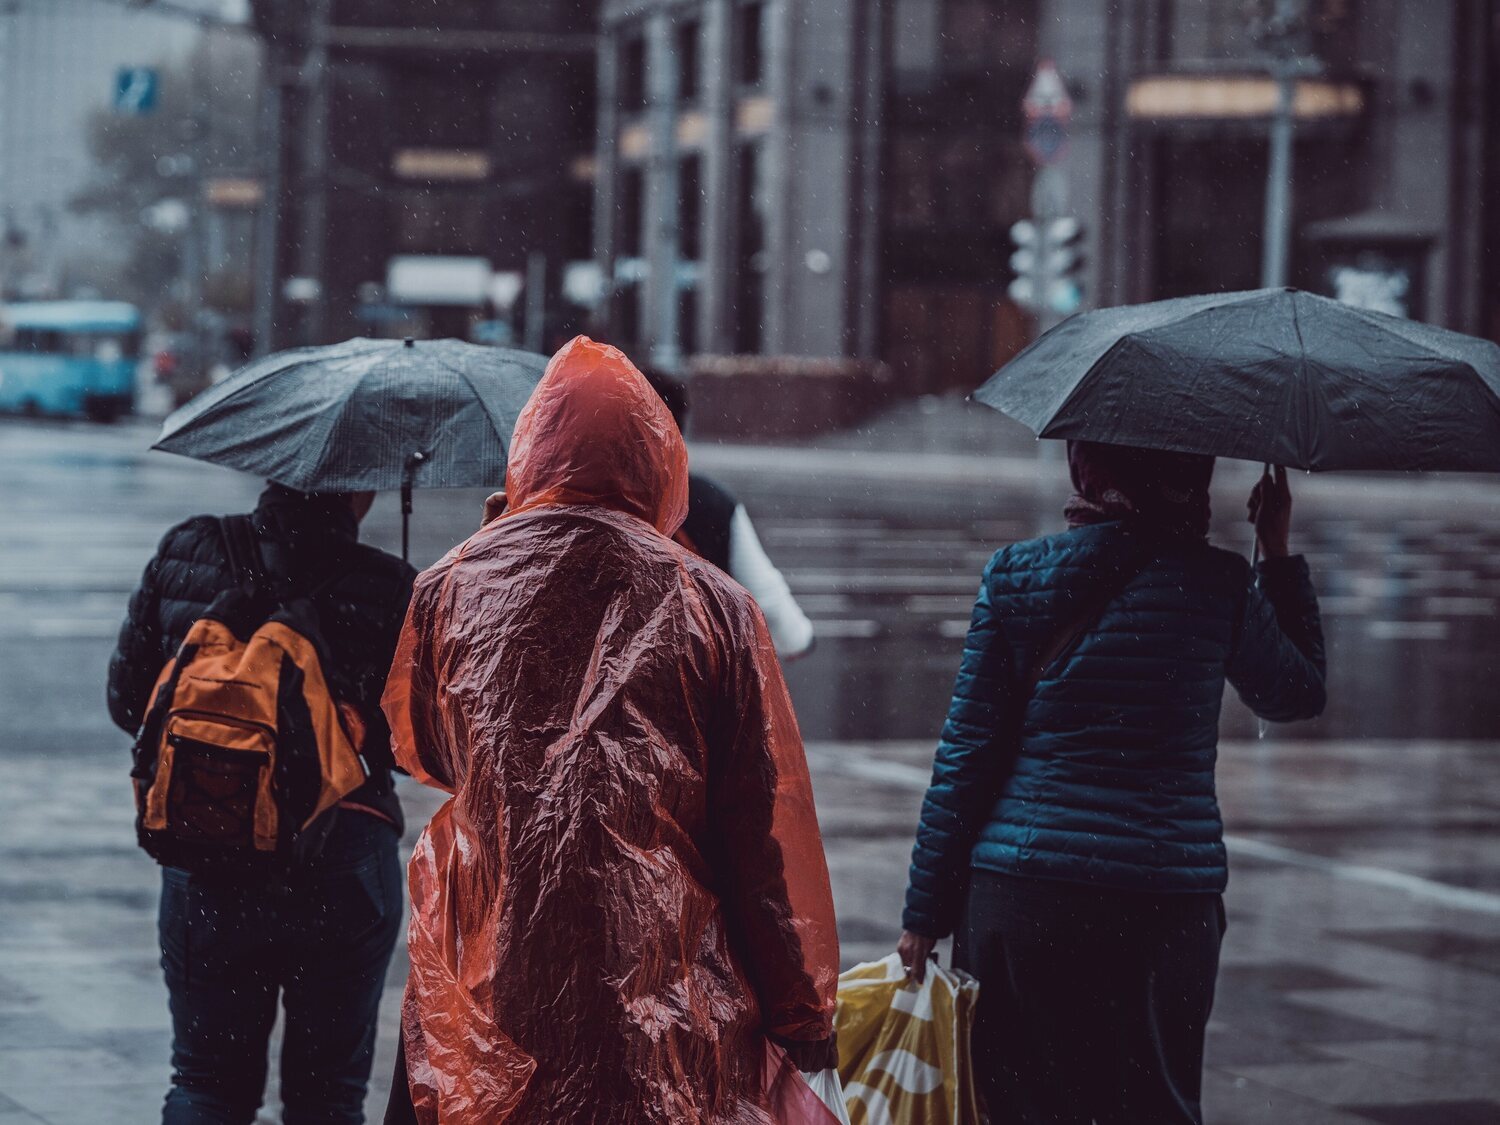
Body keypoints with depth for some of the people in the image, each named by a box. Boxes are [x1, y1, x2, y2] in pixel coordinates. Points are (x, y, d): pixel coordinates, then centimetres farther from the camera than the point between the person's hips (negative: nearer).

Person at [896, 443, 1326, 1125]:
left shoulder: (1014, 576, -2)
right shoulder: (1222, 586, -1)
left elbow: (966, 754, -1)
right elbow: (1299, 695, 18)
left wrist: (923, 914, 5)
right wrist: (1279, 553, 28)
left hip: (1022, 899, 0)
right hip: (1171, 906, 1)